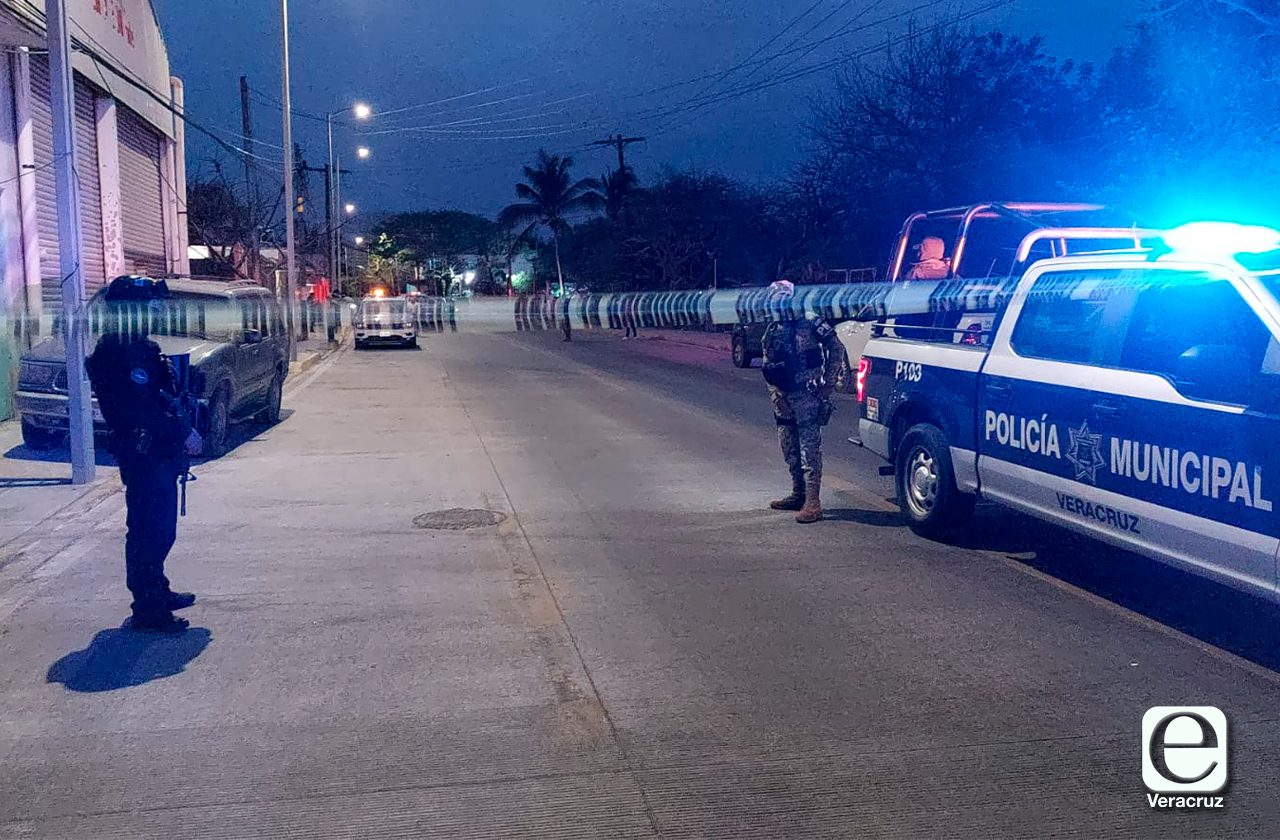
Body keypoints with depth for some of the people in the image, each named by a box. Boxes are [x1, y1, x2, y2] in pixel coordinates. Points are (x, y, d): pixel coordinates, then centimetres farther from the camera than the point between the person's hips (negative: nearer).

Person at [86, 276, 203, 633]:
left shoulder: (139, 346, 16)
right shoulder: (123, 350, -18)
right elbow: (141, 410, -25)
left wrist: (183, 429, 8)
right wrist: (183, 433, -20)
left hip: (157, 454, 11)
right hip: (145, 456, -11)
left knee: (158, 529, 20)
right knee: (150, 532, -5)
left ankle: (157, 591, 33)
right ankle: (148, 611, 2)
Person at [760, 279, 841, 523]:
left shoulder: (811, 325, -5)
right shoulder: (772, 333, 12)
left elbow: (835, 350, -2)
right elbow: (769, 370, 15)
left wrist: (829, 383, -6)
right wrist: (776, 395, 3)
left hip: (809, 397, -7)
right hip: (784, 400, 7)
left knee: (810, 450, -11)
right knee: (790, 450, 14)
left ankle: (813, 502, -13)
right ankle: (798, 494, 27)